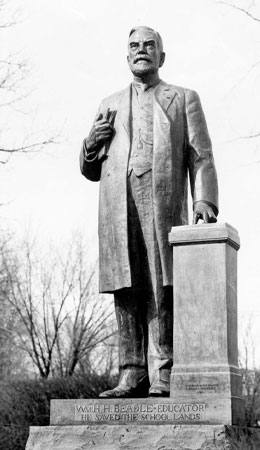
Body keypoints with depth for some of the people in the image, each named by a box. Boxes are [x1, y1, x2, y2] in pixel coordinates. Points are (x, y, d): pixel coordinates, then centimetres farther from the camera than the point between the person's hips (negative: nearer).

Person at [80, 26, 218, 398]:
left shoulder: (184, 99, 20)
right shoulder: (110, 105, 27)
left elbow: (200, 156, 8)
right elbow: (90, 170, 28)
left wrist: (204, 201, -8)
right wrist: (92, 144, 5)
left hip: (163, 202, -3)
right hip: (118, 207, 3)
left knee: (161, 290, -10)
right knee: (127, 291, -4)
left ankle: (162, 377, -13)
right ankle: (132, 375, -4)